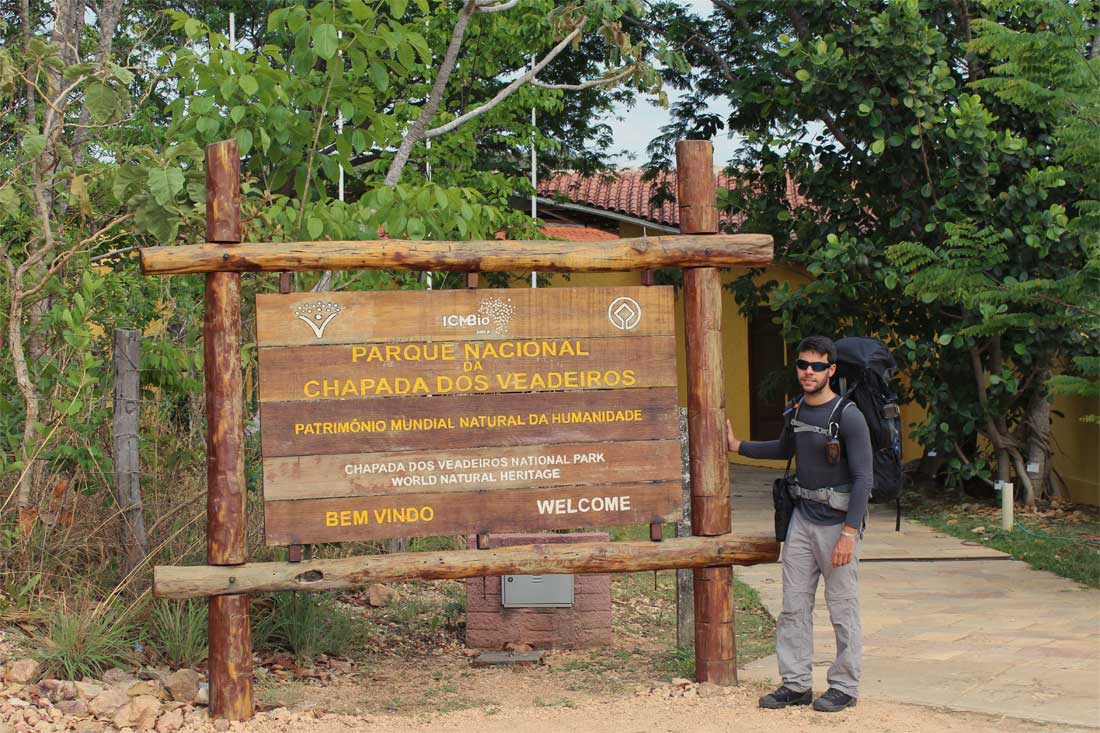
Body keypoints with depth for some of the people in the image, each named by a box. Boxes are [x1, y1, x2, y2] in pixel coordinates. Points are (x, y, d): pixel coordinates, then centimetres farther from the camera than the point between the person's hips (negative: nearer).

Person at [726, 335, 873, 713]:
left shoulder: (848, 417, -14)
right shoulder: (796, 410, 8)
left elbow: (863, 478, -16)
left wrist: (849, 532, -22)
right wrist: (738, 446, 26)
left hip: (838, 523, -7)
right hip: (802, 519, 7)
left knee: (842, 610, 1)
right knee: (794, 606, 8)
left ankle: (844, 687, 12)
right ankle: (796, 685, 16)